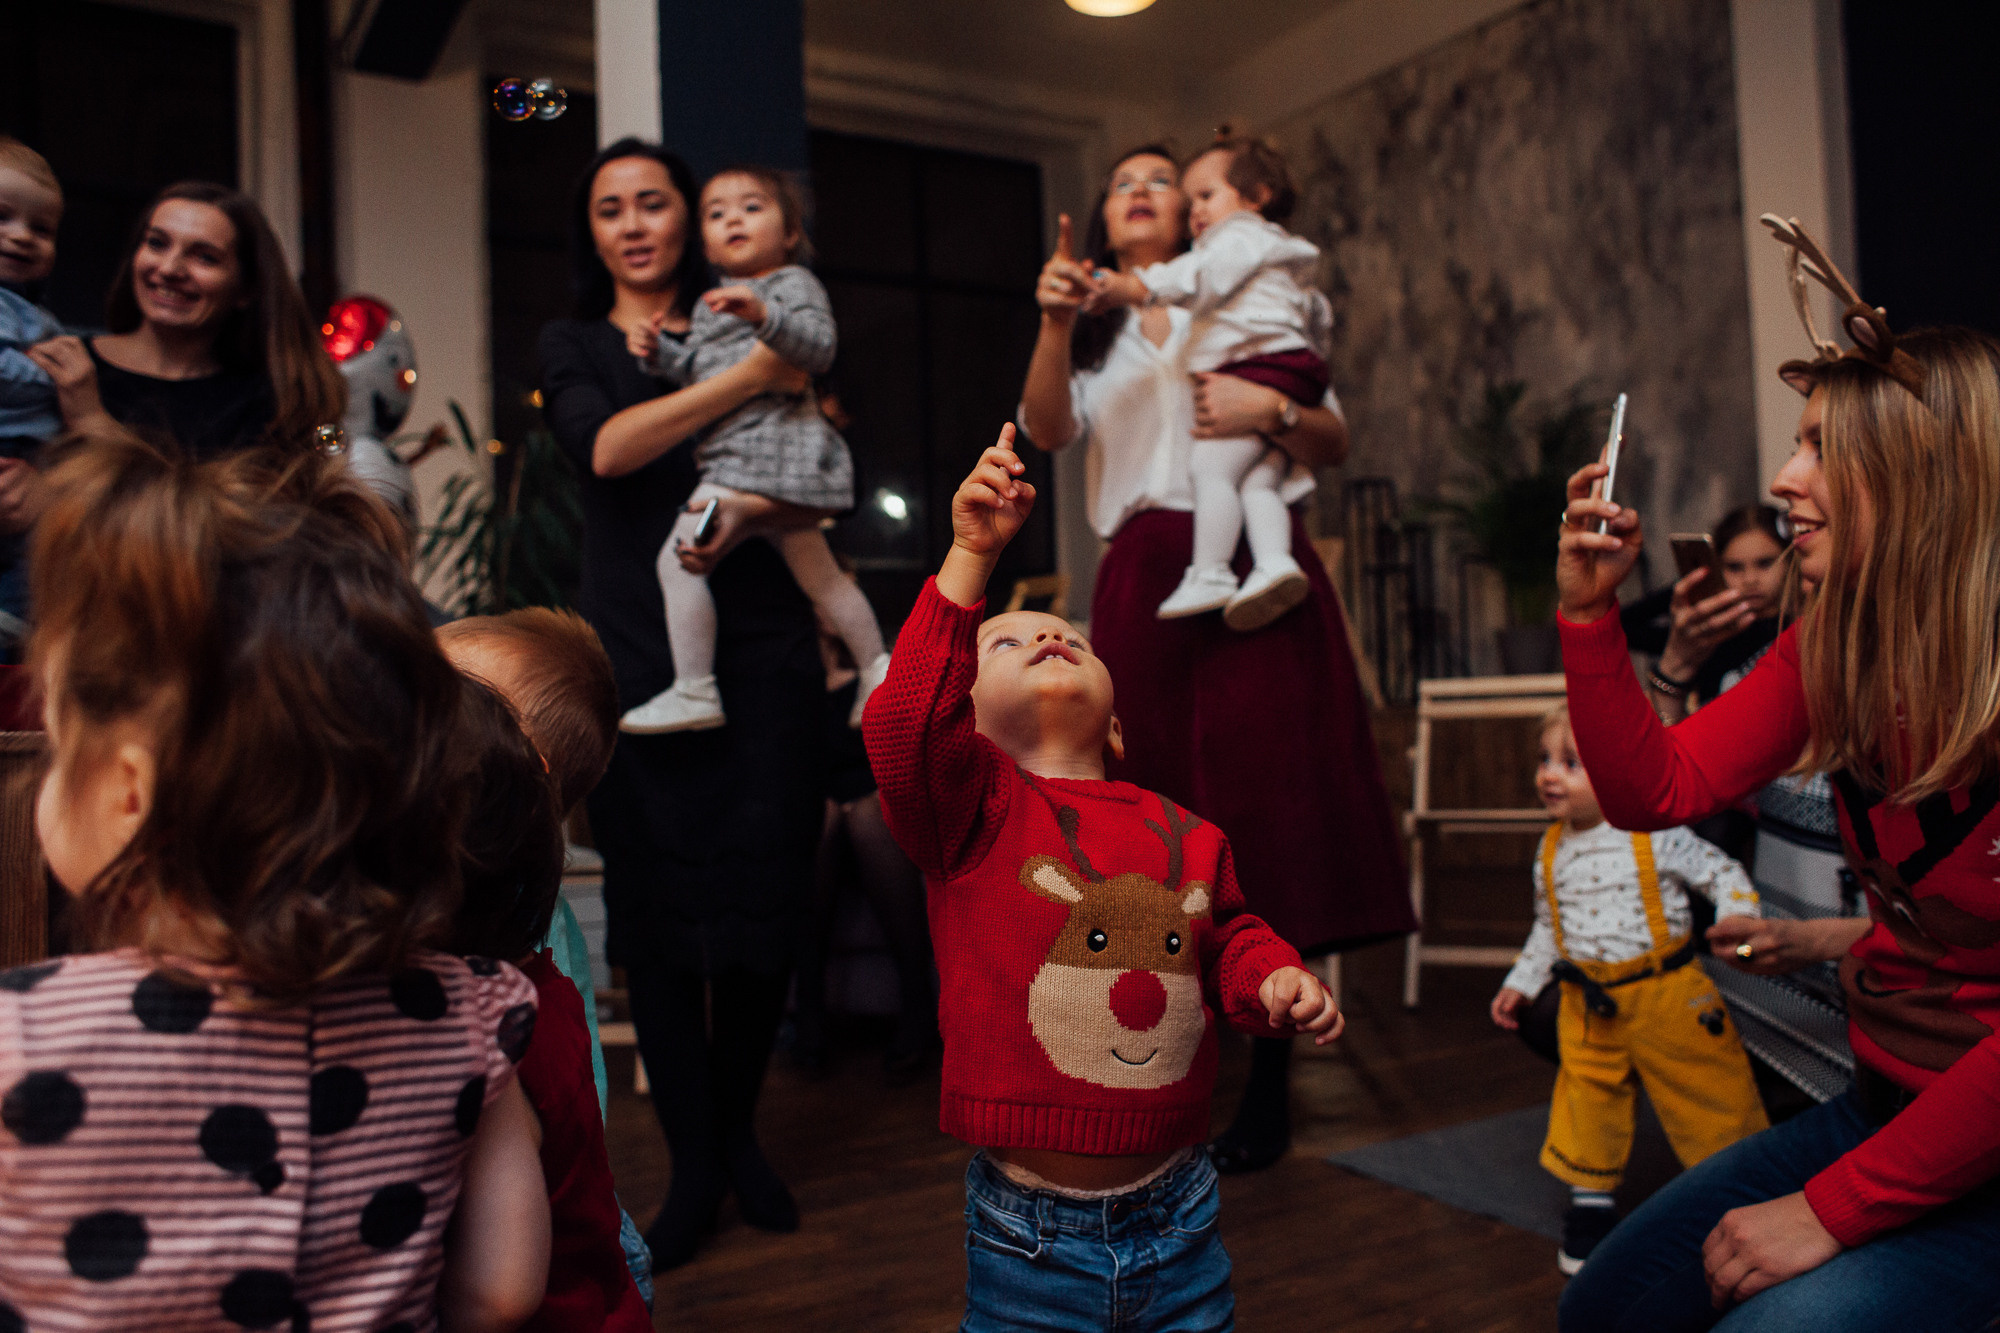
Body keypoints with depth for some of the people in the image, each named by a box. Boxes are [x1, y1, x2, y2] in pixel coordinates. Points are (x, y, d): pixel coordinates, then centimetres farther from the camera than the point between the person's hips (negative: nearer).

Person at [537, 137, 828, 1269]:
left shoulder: (751, 327, 14)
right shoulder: (574, 346, 15)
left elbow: (817, 496, 7)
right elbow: (605, 448, -7)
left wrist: (754, 512, -14)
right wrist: (746, 381, -10)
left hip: (764, 652, 1)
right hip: (639, 658, 0)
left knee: (763, 898, 1)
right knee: (657, 908, -1)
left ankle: (739, 1132, 23)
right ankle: (695, 1164, 15)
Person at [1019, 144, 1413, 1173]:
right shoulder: (1096, 333, 22)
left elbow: (1336, 443, 12)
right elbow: (1048, 431, -1)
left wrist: (1271, 411, -8)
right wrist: (1054, 325, -18)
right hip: (1145, 580, 2)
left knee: (1265, 811, -6)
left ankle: (1267, 1094, 4)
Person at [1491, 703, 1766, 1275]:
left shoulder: (1654, 834, -13)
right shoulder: (1553, 849, 3)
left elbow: (1724, 874, -7)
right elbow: (1547, 927, 14)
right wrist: (1521, 983, 12)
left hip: (1666, 995, -4)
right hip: (1589, 1004, 4)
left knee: (1706, 1096, 6)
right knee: (1589, 1098, 9)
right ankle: (1591, 1201, 27)